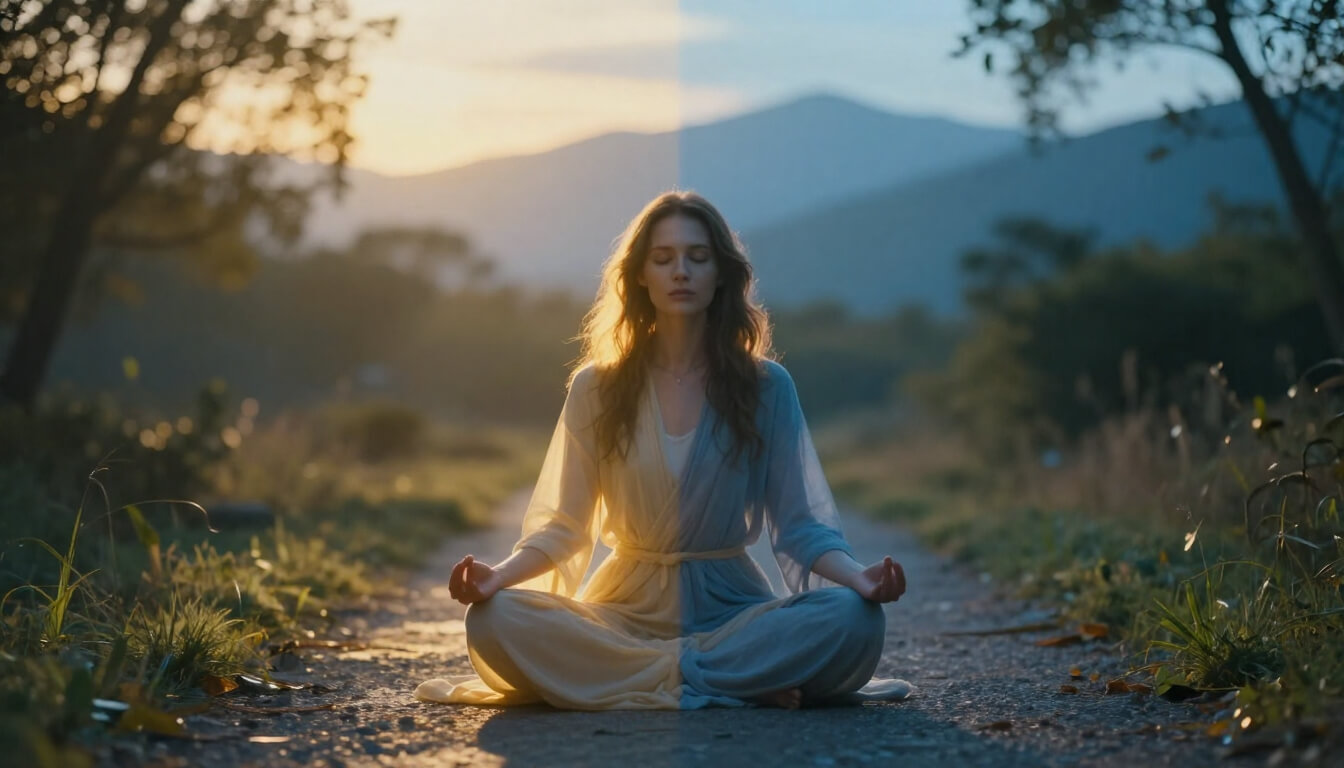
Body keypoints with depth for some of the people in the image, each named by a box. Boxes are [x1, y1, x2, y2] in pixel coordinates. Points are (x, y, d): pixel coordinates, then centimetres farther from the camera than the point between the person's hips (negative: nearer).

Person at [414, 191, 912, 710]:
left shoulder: (765, 386, 3)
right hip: (628, 607, 1)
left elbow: (797, 523, 1)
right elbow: (564, 525, 4)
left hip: (732, 604, 0)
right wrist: (497, 576, -17)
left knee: (853, 619, -31)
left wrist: (858, 576, -20)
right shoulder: (597, 389, 5)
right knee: (495, 620, -31)